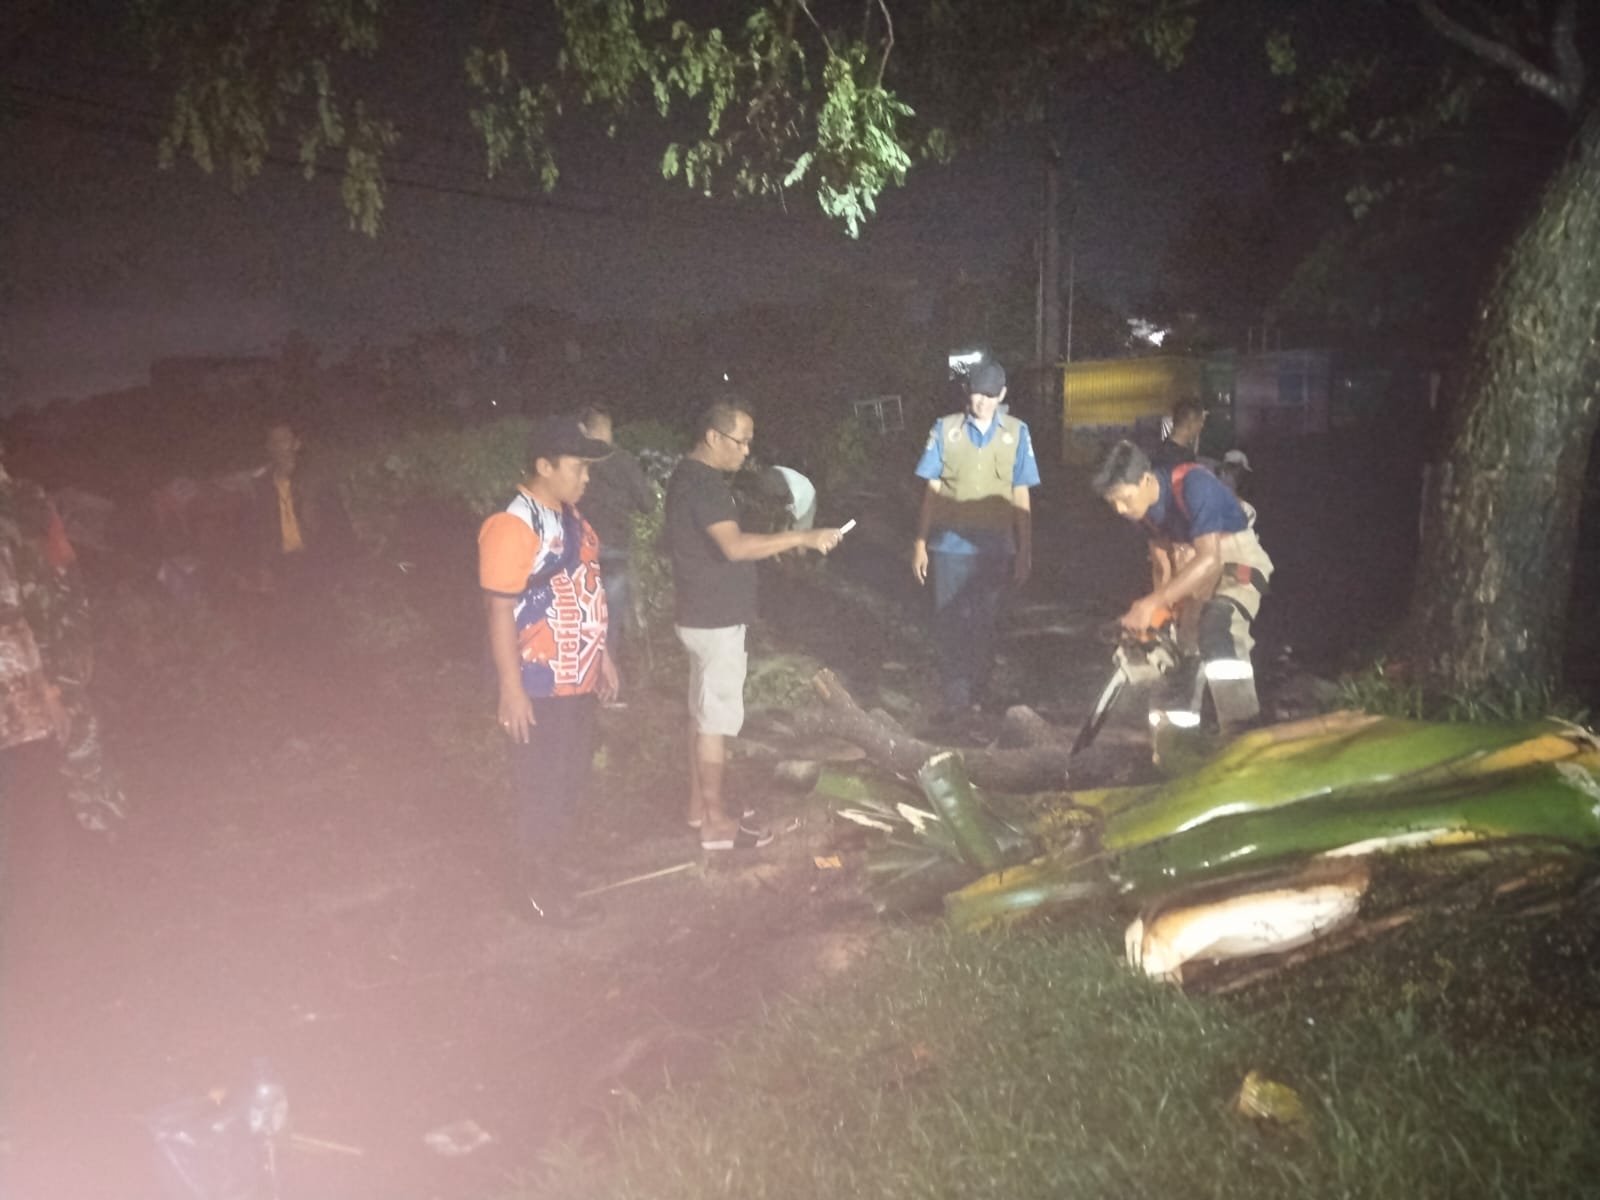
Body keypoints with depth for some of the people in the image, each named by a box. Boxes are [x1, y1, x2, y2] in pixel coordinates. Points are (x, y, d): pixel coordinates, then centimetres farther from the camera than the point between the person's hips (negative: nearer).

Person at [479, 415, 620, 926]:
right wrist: (511, 689, -22)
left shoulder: (569, 516, 8)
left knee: (571, 782, 19)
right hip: (540, 686, -9)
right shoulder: (513, 526, -20)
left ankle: (551, 868, 35)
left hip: (578, 679, 9)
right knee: (542, 790, 4)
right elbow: (499, 611, -21)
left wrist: (600, 653, 18)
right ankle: (539, 891, 19)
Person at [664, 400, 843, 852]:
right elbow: (735, 546, -32)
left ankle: (700, 804, 27)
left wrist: (781, 542, 13)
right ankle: (715, 821, 7)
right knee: (717, 717, -2)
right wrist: (802, 537, -29)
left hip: (706, 614, 10)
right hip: (716, 619, -10)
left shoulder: (695, 476, 12)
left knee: (704, 711, 16)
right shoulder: (701, 481, -21)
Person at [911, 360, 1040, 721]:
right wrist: (920, 543, 0)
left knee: (984, 625, 11)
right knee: (950, 624, 2)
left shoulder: (1017, 432, 0)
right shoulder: (945, 429, -2)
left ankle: (977, 693, 27)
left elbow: (1021, 497, 3)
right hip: (949, 545, 0)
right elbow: (932, 491, 2)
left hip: (995, 548, 1)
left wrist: (1025, 552, 2)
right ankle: (955, 696, 13)